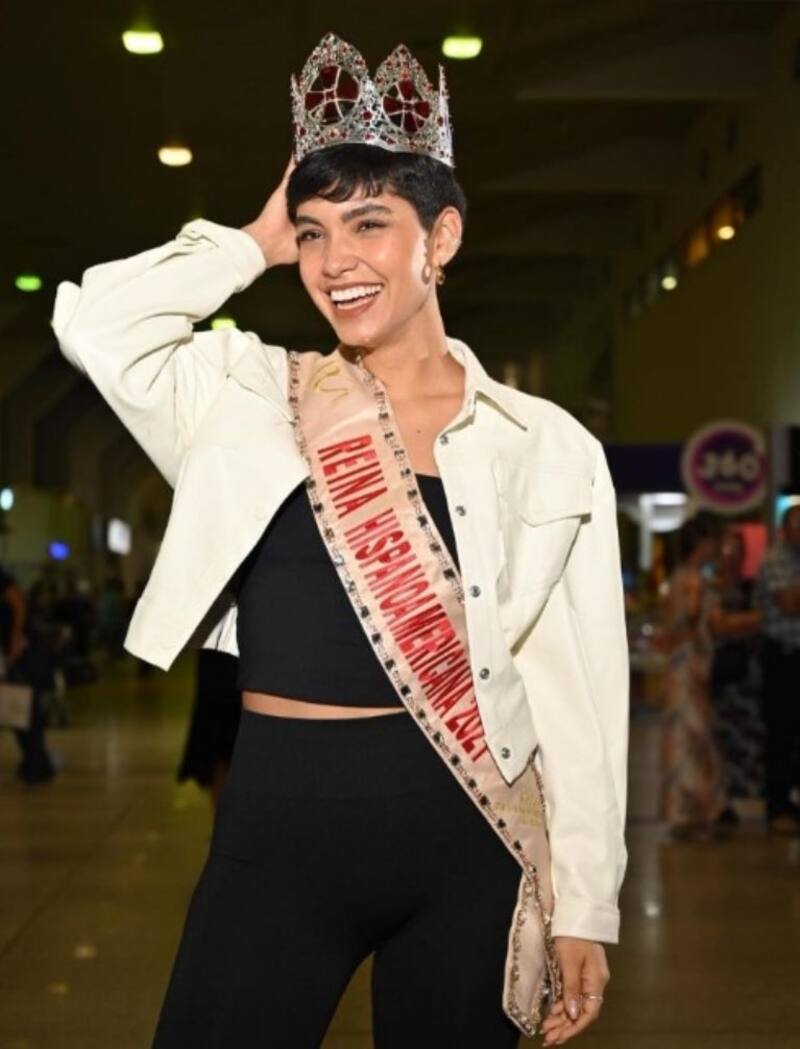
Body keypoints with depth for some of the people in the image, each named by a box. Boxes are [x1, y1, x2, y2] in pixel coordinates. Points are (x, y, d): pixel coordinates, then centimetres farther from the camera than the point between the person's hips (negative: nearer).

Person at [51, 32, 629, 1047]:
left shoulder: (544, 446, 1)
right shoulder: (253, 398, 4)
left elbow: (578, 686, 1)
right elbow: (94, 320, -11)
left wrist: (583, 905, -1)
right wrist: (256, 242, 0)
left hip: (460, 836, 0)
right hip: (277, 826, 0)